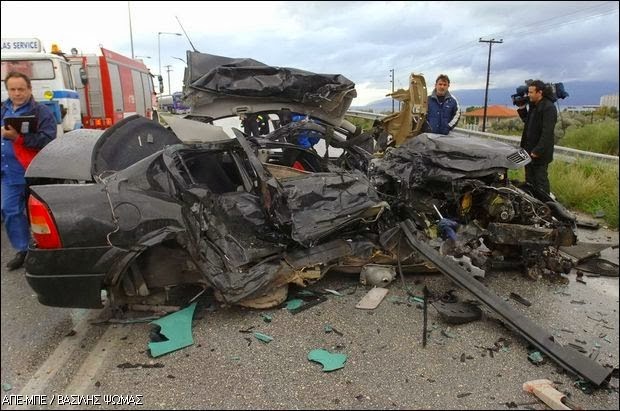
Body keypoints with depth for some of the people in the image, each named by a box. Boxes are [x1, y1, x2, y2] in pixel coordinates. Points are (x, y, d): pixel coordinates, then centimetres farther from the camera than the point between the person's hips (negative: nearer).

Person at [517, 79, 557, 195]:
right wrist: (522, 109, 11)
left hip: (539, 153, -9)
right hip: (529, 150, 9)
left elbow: (547, 133, -21)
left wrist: (538, 151, -23)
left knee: (540, 182, 0)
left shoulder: (549, 108, -17)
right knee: (530, 181, 16)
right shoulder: (533, 105, 10)